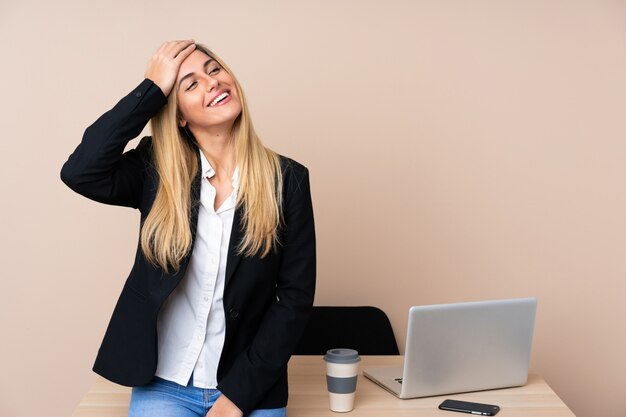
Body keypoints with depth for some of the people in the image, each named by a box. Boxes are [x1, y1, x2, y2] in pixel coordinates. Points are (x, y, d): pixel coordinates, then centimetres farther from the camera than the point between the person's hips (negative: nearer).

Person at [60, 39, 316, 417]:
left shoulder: (286, 179, -5)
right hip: (163, 385, 0)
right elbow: (80, 173, -20)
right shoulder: (157, 171, -1)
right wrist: (153, 88, -16)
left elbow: (295, 296, -5)